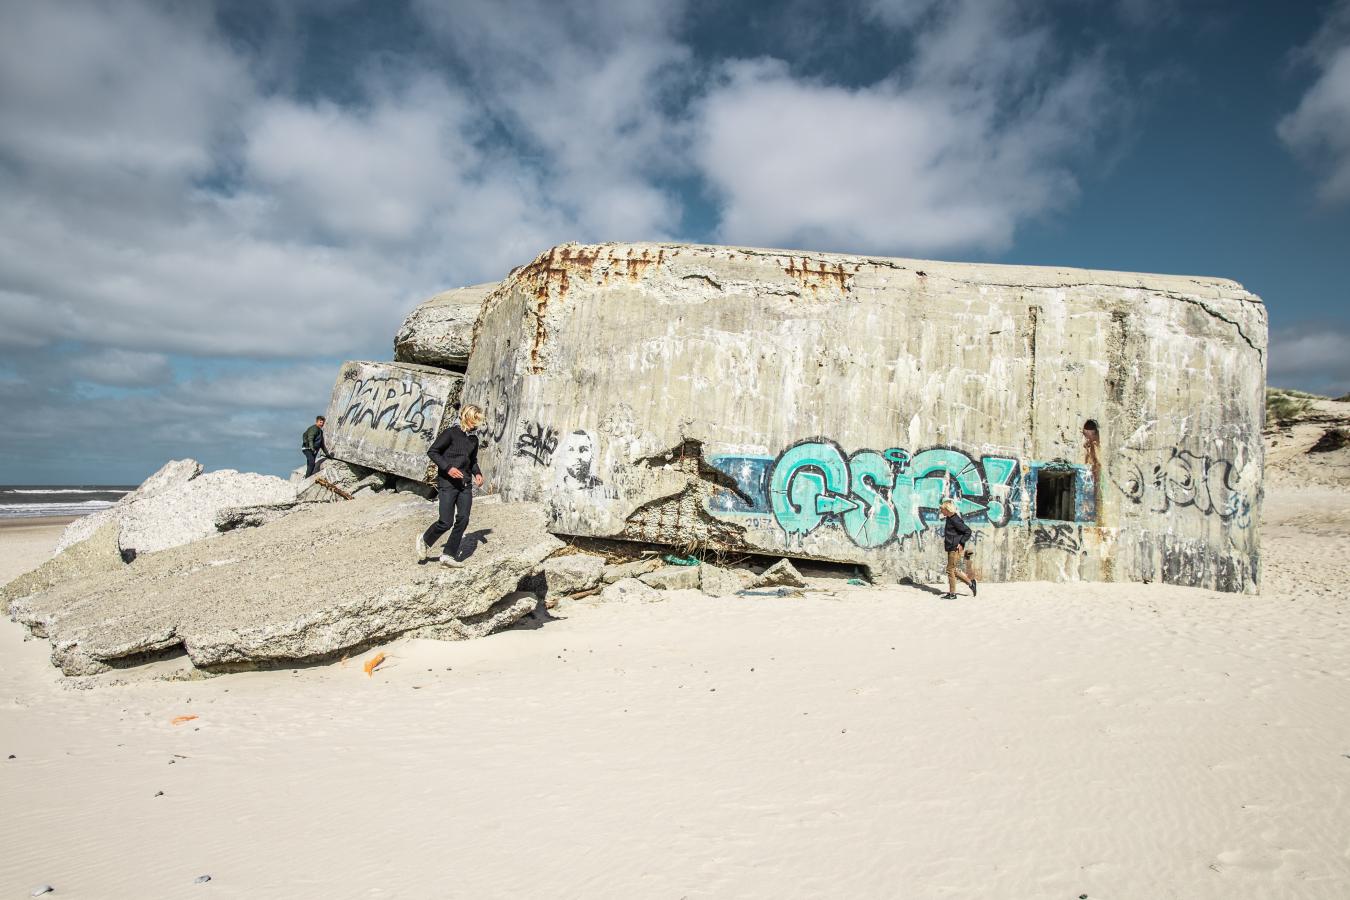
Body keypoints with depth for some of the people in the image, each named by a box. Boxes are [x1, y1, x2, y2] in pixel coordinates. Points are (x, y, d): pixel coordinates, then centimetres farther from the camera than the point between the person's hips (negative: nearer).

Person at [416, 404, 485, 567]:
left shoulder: (474, 439, 13)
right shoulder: (451, 433, -7)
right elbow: (432, 452, -7)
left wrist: (477, 473, 9)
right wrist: (447, 468, -18)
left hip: (465, 484, 6)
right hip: (447, 483, -6)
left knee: (463, 519, -4)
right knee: (446, 522, -8)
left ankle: (449, 554, 7)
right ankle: (425, 540, 20)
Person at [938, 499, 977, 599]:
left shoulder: (955, 520, -19)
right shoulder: (950, 519, 11)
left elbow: (968, 531, -20)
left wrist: (961, 543, -19)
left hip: (955, 549, -10)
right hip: (951, 548, 10)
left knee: (950, 570, -3)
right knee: (954, 570, 15)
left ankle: (952, 594, 5)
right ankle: (971, 583, 25)